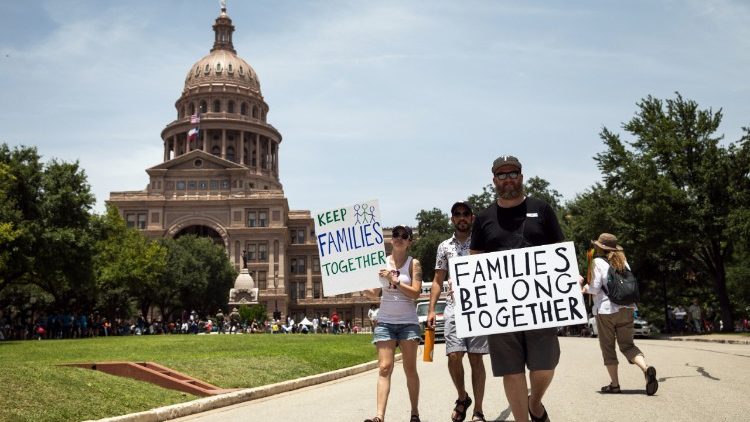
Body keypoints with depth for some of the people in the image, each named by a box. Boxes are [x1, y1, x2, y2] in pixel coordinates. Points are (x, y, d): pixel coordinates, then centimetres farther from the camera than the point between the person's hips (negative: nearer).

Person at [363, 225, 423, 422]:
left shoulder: (413, 263, 2)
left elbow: (416, 293, -8)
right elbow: (374, 293, 10)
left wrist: (394, 280, -16)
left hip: (408, 322, -1)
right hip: (385, 322, 1)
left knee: (410, 369, 4)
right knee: (384, 368, -7)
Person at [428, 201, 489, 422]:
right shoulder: (444, 247, 13)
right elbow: (437, 281, 16)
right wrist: (431, 309, 7)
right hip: (454, 307, 2)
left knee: (476, 358, -1)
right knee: (454, 356, -7)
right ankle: (462, 397, 19)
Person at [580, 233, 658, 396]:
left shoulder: (598, 262, -5)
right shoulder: (623, 261, 13)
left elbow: (595, 288, -12)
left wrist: (584, 288, 9)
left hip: (605, 310, -5)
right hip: (626, 309, 5)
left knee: (607, 347, 6)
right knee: (627, 345, 10)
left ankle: (614, 384, 6)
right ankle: (646, 369, -16)